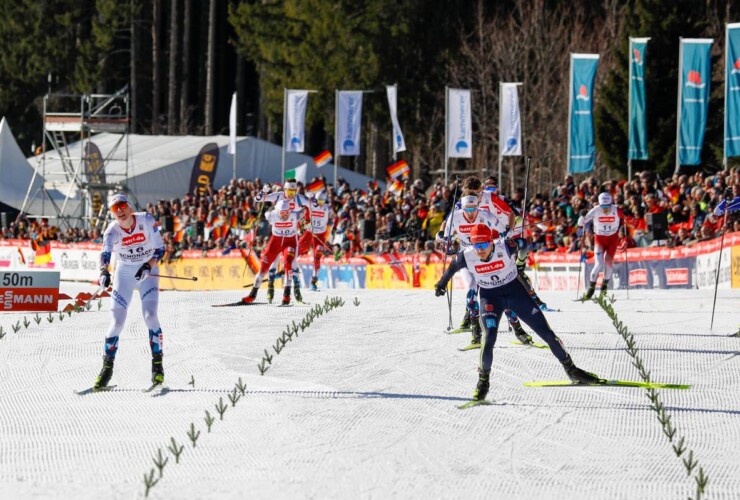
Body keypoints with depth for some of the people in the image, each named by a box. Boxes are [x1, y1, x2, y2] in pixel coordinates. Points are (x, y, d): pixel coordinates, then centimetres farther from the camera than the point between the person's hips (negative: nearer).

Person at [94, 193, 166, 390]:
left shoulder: (147, 221, -17)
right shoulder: (112, 231, -18)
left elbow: (160, 249, -10)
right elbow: (105, 253, -36)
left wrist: (148, 266, -27)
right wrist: (104, 272, -56)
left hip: (147, 273, -1)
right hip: (123, 275, 1)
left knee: (150, 316, -17)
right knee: (117, 321, -5)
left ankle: (157, 364, -6)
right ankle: (107, 367, 7)